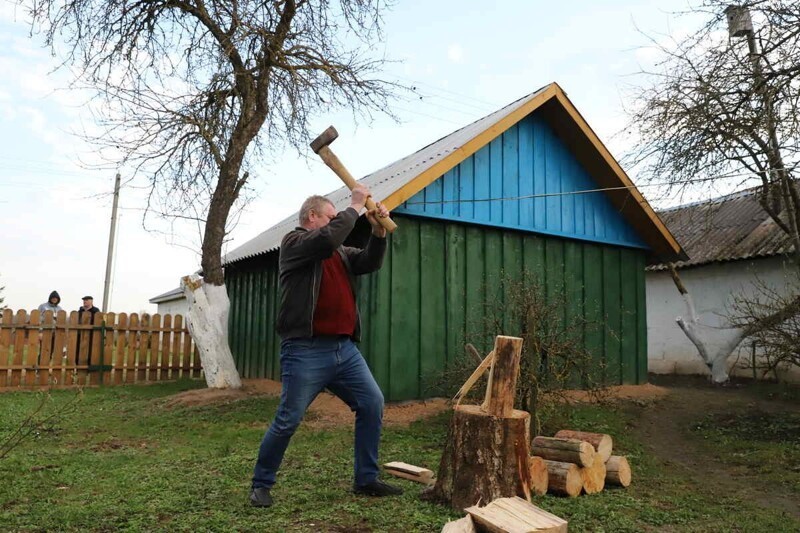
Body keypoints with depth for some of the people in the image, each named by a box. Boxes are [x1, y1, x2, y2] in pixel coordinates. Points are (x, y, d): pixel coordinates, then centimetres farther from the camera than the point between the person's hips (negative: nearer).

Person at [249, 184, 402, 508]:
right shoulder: (293, 242, -2)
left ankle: (366, 480, 17)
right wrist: (355, 206, -10)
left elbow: (370, 263, 14)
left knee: (373, 405, 5)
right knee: (288, 421, -1)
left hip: (344, 348, 7)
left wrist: (378, 231, -2)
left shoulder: (339, 252, 20)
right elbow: (328, 238, -20)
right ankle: (261, 484, 20)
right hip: (306, 350, -7)